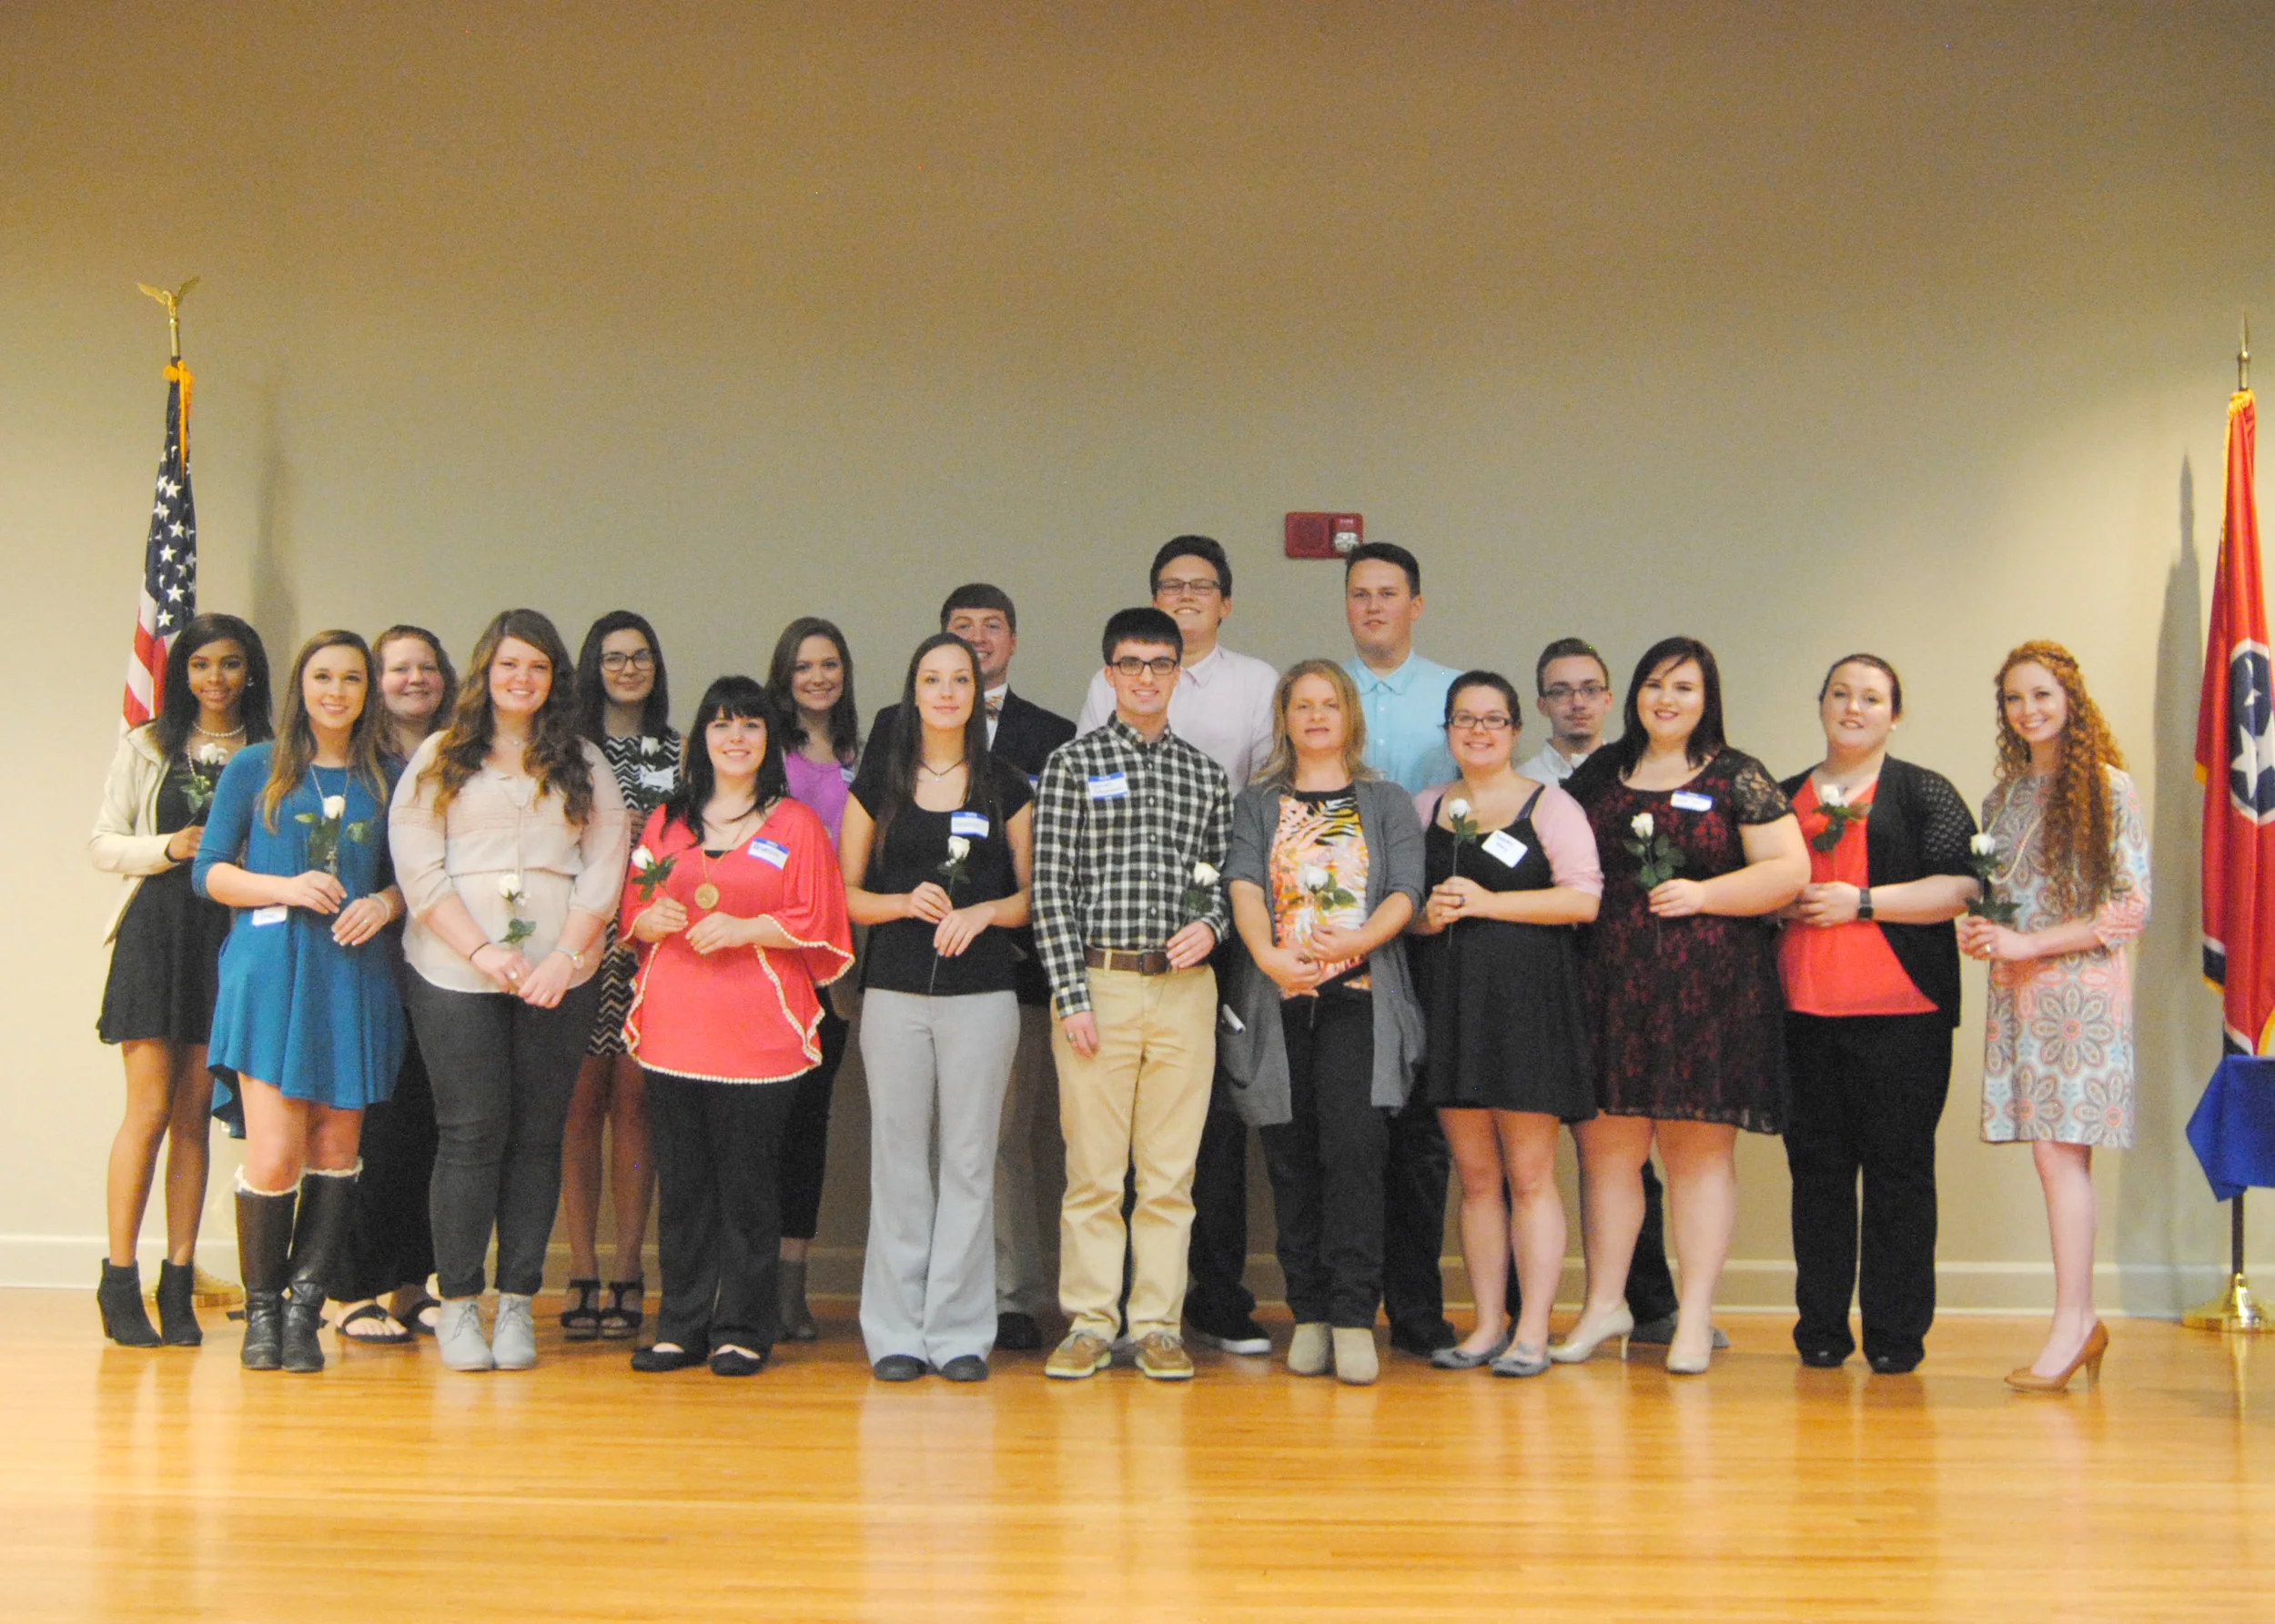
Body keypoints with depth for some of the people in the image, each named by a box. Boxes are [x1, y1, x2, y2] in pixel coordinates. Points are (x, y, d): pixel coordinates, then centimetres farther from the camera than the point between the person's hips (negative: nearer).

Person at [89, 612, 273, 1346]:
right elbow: (102, 843, 7)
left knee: (194, 1114, 3)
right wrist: (170, 848, -9)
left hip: (231, 936, 1)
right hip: (157, 932, -1)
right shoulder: (146, 747, 10)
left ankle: (179, 1284, 8)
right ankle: (119, 1280, 3)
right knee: (150, 1108, -5)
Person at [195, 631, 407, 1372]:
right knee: (274, 1153, -9)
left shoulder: (386, 780, 14)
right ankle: (262, 1308, 9)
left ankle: (304, 1309, 8)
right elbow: (209, 872, 6)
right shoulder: (255, 769, 8)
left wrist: (385, 904, -5)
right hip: (271, 970, -2)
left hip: (355, 974, 3)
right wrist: (286, 887, -10)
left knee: (336, 1148, 1)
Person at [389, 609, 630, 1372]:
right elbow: (417, 866, 0)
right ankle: (457, 1303, 5)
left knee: (537, 1135, 2)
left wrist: (566, 956, -7)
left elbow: (605, 866, 6)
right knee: (472, 1132, -5)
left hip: (560, 978, 2)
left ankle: (516, 1306, 8)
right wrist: (481, 951, -10)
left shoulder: (585, 765, 14)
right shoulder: (439, 759, 9)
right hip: (455, 973, -1)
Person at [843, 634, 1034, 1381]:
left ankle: (960, 1332, 8)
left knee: (969, 1162, 0)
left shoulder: (1006, 787, 8)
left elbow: (1033, 894, 10)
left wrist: (983, 912, -10)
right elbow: (845, 893, 8)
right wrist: (904, 903, -10)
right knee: (898, 1160, 1)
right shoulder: (878, 782, 8)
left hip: (981, 994, 0)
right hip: (895, 991, 0)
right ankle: (897, 1333, 9)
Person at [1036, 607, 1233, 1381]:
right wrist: (1073, 994, -9)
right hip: (1099, 982, -3)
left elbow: (1224, 876, 17)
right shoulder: (1073, 764, 3)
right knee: (1093, 1168, 1)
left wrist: (1209, 924, -6)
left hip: (1184, 990, 3)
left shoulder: (1204, 773, 13)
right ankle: (1090, 1323, 11)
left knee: (1171, 1171, 5)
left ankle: (1159, 1324, 13)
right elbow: (1051, 887, -2)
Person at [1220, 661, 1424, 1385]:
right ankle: (1310, 1315, 8)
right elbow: (1243, 884, -1)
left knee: (1354, 1143, -15)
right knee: (1292, 1155, 0)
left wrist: (1356, 940, -16)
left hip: (1360, 996, -1)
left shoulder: (1386, 803, 15)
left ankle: (1353, 1318, -13)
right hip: (1277, 999, 1)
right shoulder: (1257, 804, 16)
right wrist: (1269, 955, -18)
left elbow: (1405, 891, 2)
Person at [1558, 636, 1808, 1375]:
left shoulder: (1736, 778, 3)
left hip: (1708, 986, -3)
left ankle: (1695, 1316, 7)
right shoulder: (1600, 773, 14)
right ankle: (1605, 1302, 17)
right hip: (1611, 983, 3)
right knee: (1605, 1142, 5)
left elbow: (1790, 870, -3)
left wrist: (1704, 893, -13)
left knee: (1700, 1146, 1)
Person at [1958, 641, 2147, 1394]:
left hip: (2081, 985, -5)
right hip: (2018, 990, 6)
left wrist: (2029, 944, -12)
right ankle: (2082, 1320, 12)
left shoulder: (2107, 788, -3)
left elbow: (2132, 907, -8)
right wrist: (1980, 934, -1)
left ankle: (2070, 1325, -6)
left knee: (2060, 1149, -10)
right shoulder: (2003, 798, 16)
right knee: (2054, 1153, 4)